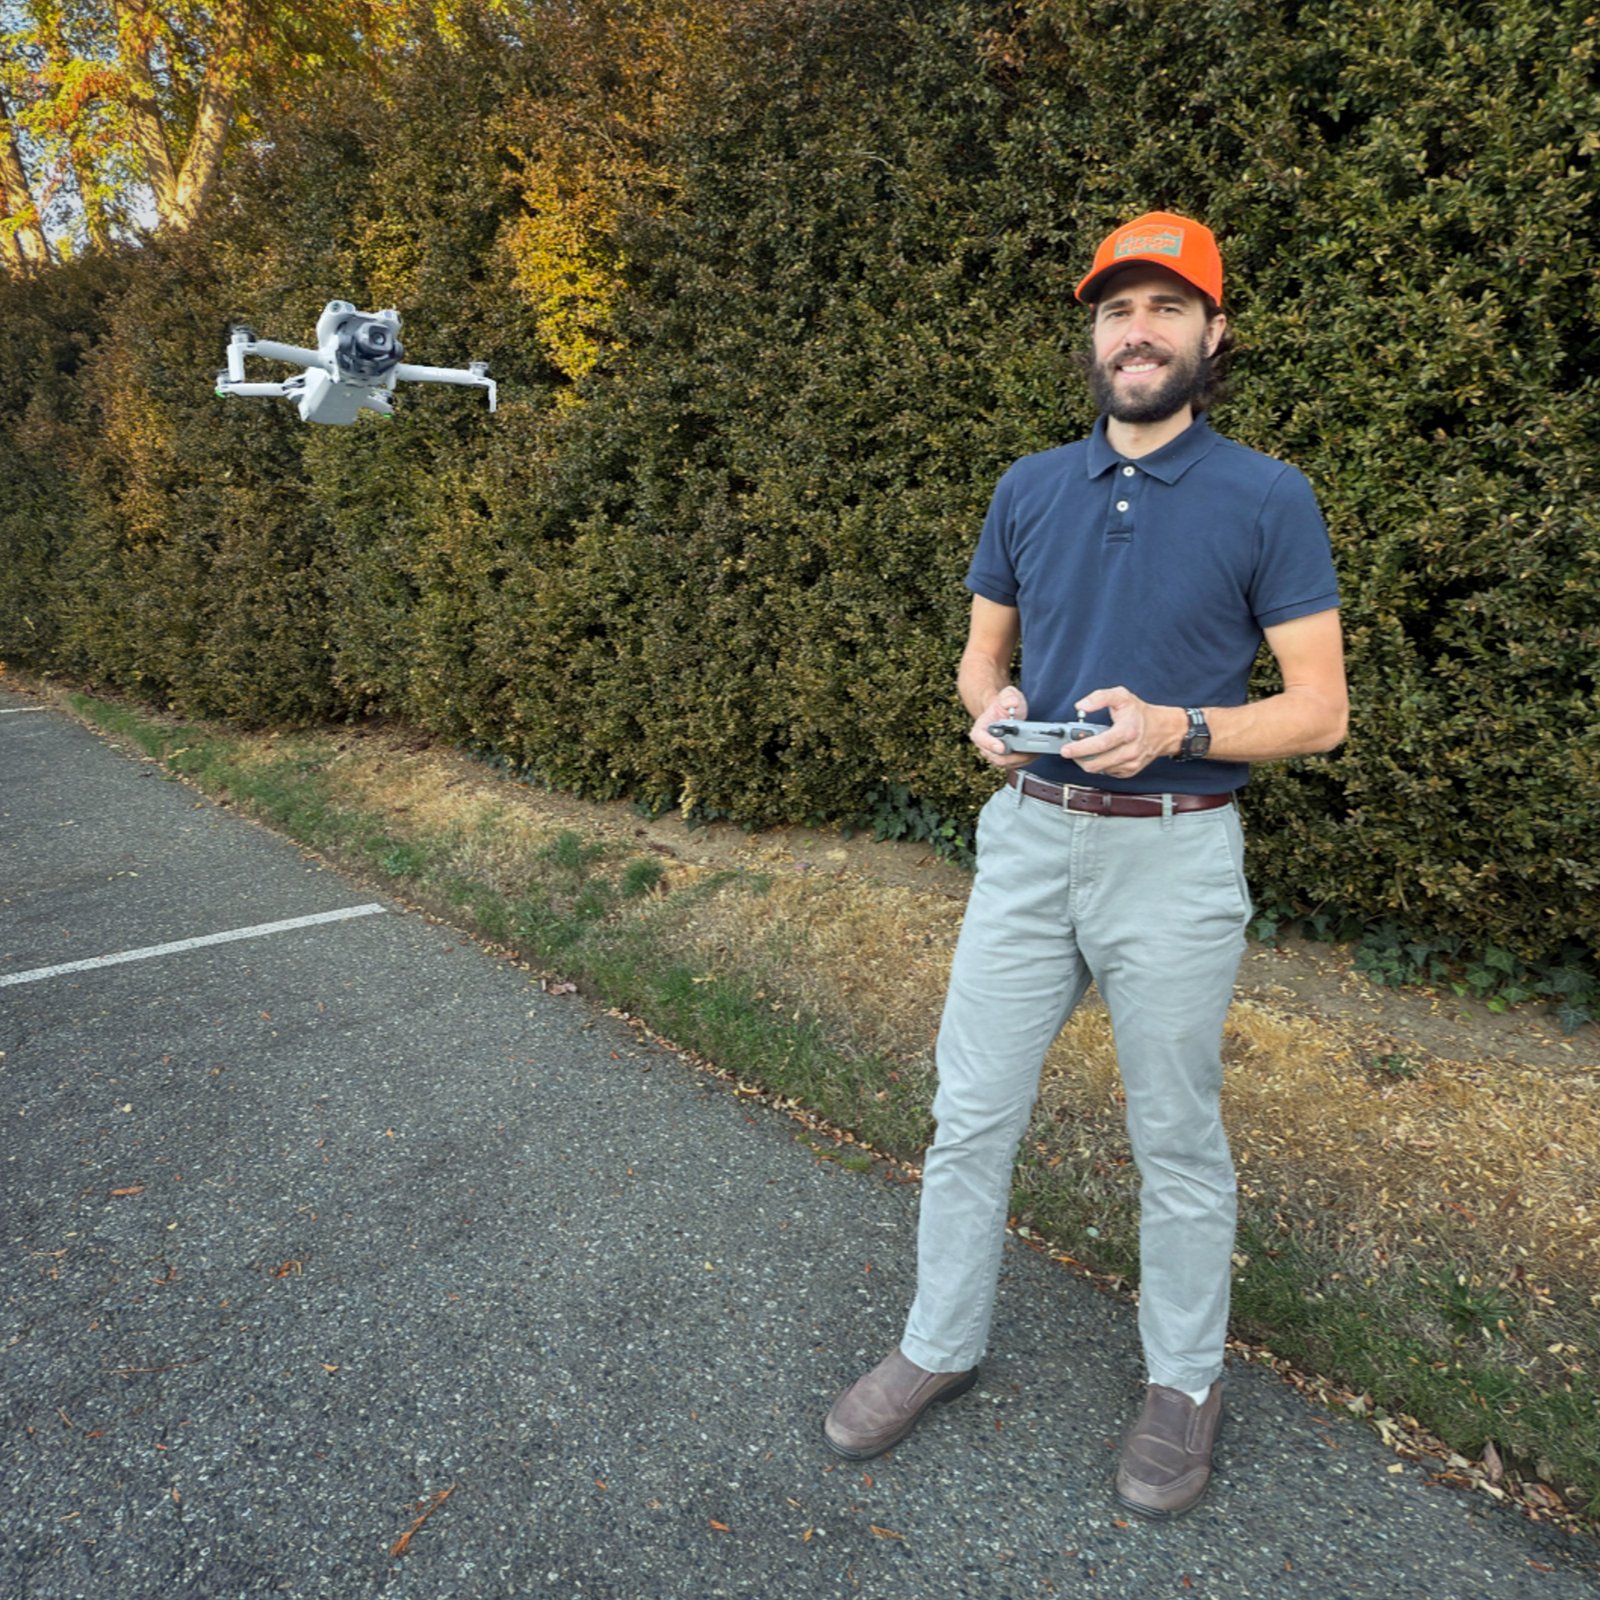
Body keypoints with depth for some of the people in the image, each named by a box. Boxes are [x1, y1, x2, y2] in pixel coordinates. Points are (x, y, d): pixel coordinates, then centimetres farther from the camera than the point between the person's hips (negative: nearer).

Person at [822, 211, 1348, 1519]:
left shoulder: (1269, 500, -4)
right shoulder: (1031, 488, 8)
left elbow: (1320, 710, -5)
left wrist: (1175, 728, -21)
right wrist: (991, 705, -8)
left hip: (1175, 859, -3)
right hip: (1030, 837, 4)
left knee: (1178, 1141, 12)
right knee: (971, 1116, 10)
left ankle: (1185, 1382, 35)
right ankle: (940, 1348, 32)